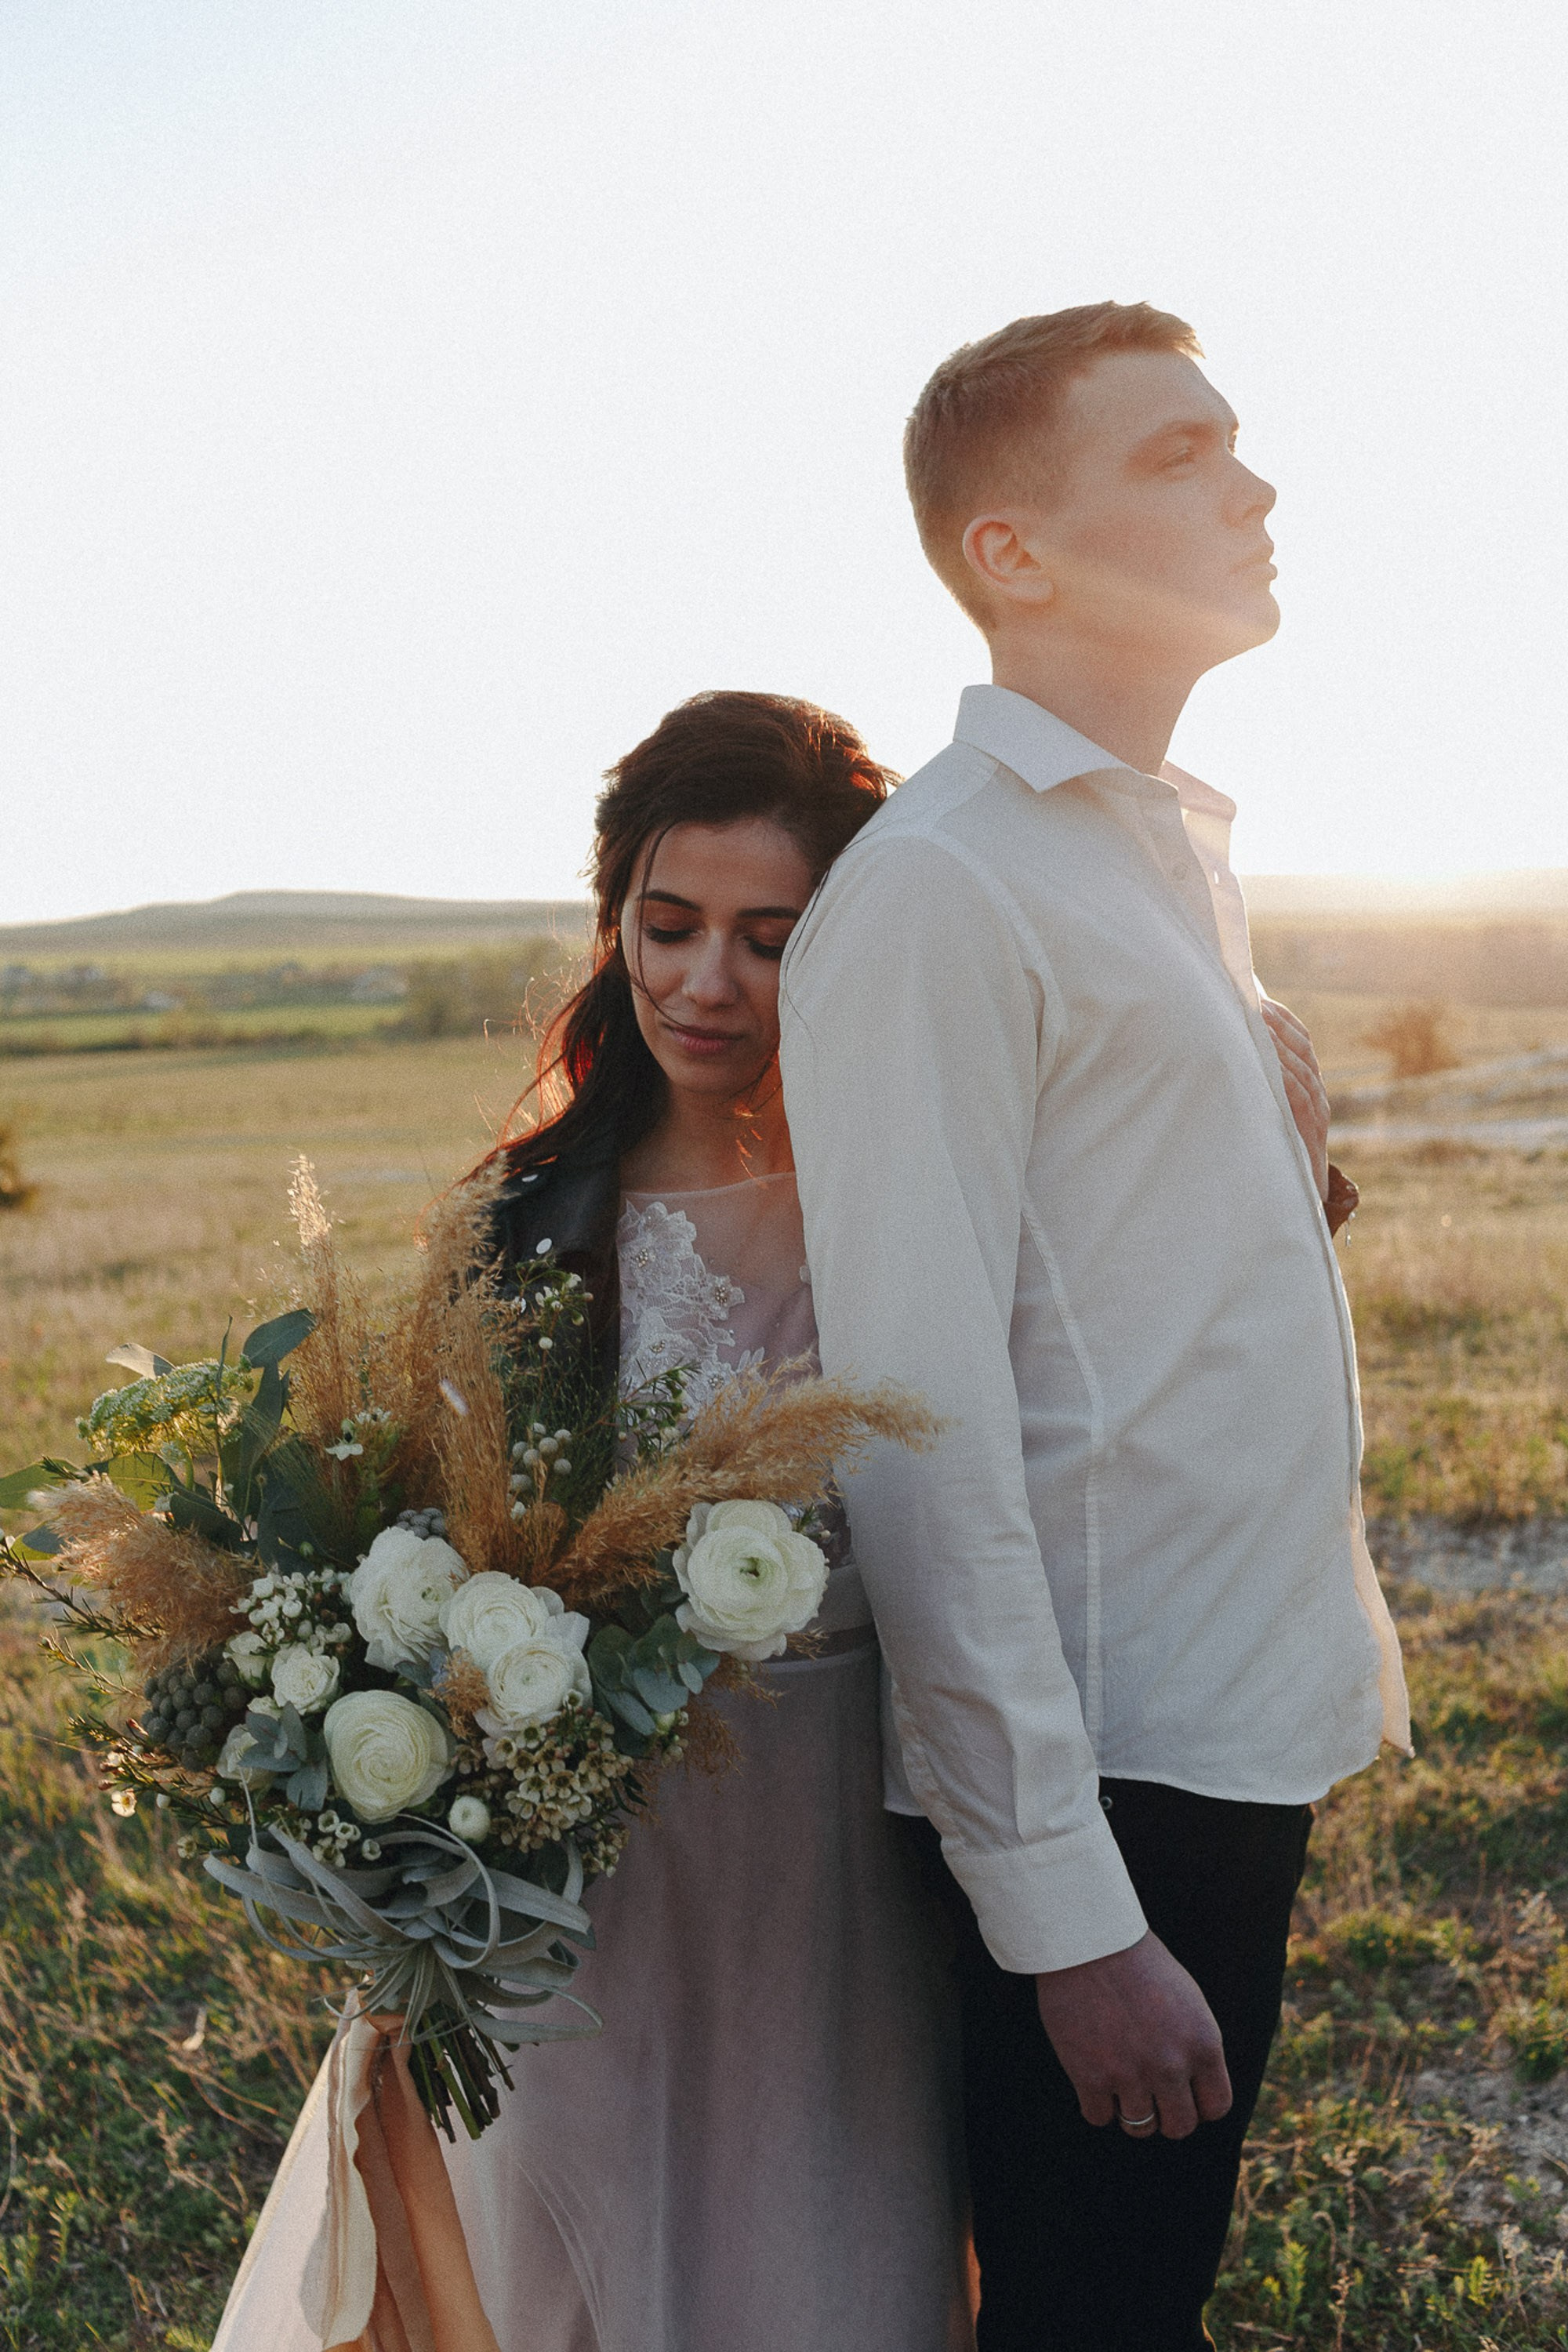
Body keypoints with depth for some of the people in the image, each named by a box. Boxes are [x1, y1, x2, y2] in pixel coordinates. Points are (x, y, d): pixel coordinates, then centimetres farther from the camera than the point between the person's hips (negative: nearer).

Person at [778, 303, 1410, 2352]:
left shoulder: (1180, 848, 12)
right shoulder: (936, 891, -16)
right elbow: (923, 1441, -21)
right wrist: (1067, 1916, -21)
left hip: (1246, 1728, 8)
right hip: (1096, 1779, -8)